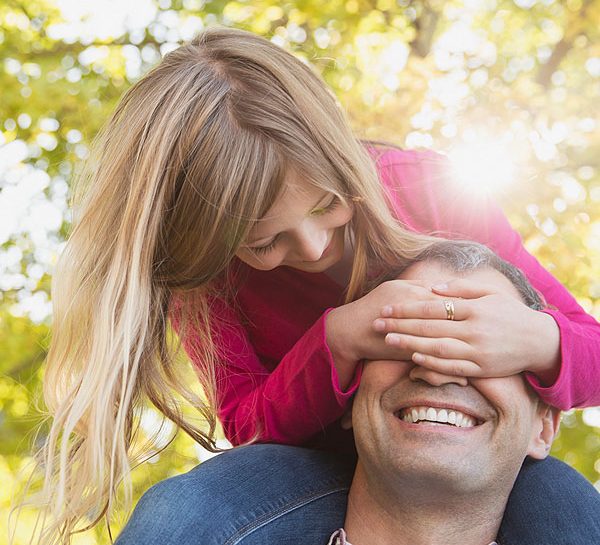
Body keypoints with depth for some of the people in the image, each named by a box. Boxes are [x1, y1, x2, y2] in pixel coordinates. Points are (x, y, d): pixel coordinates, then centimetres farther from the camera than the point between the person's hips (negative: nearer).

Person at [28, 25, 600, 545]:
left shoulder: (430, 193, -21)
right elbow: (248, 428, -18)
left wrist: (538, 343, -38)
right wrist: (335, 344, -35)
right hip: (310, 475, 0)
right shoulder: (202, 259, -20)